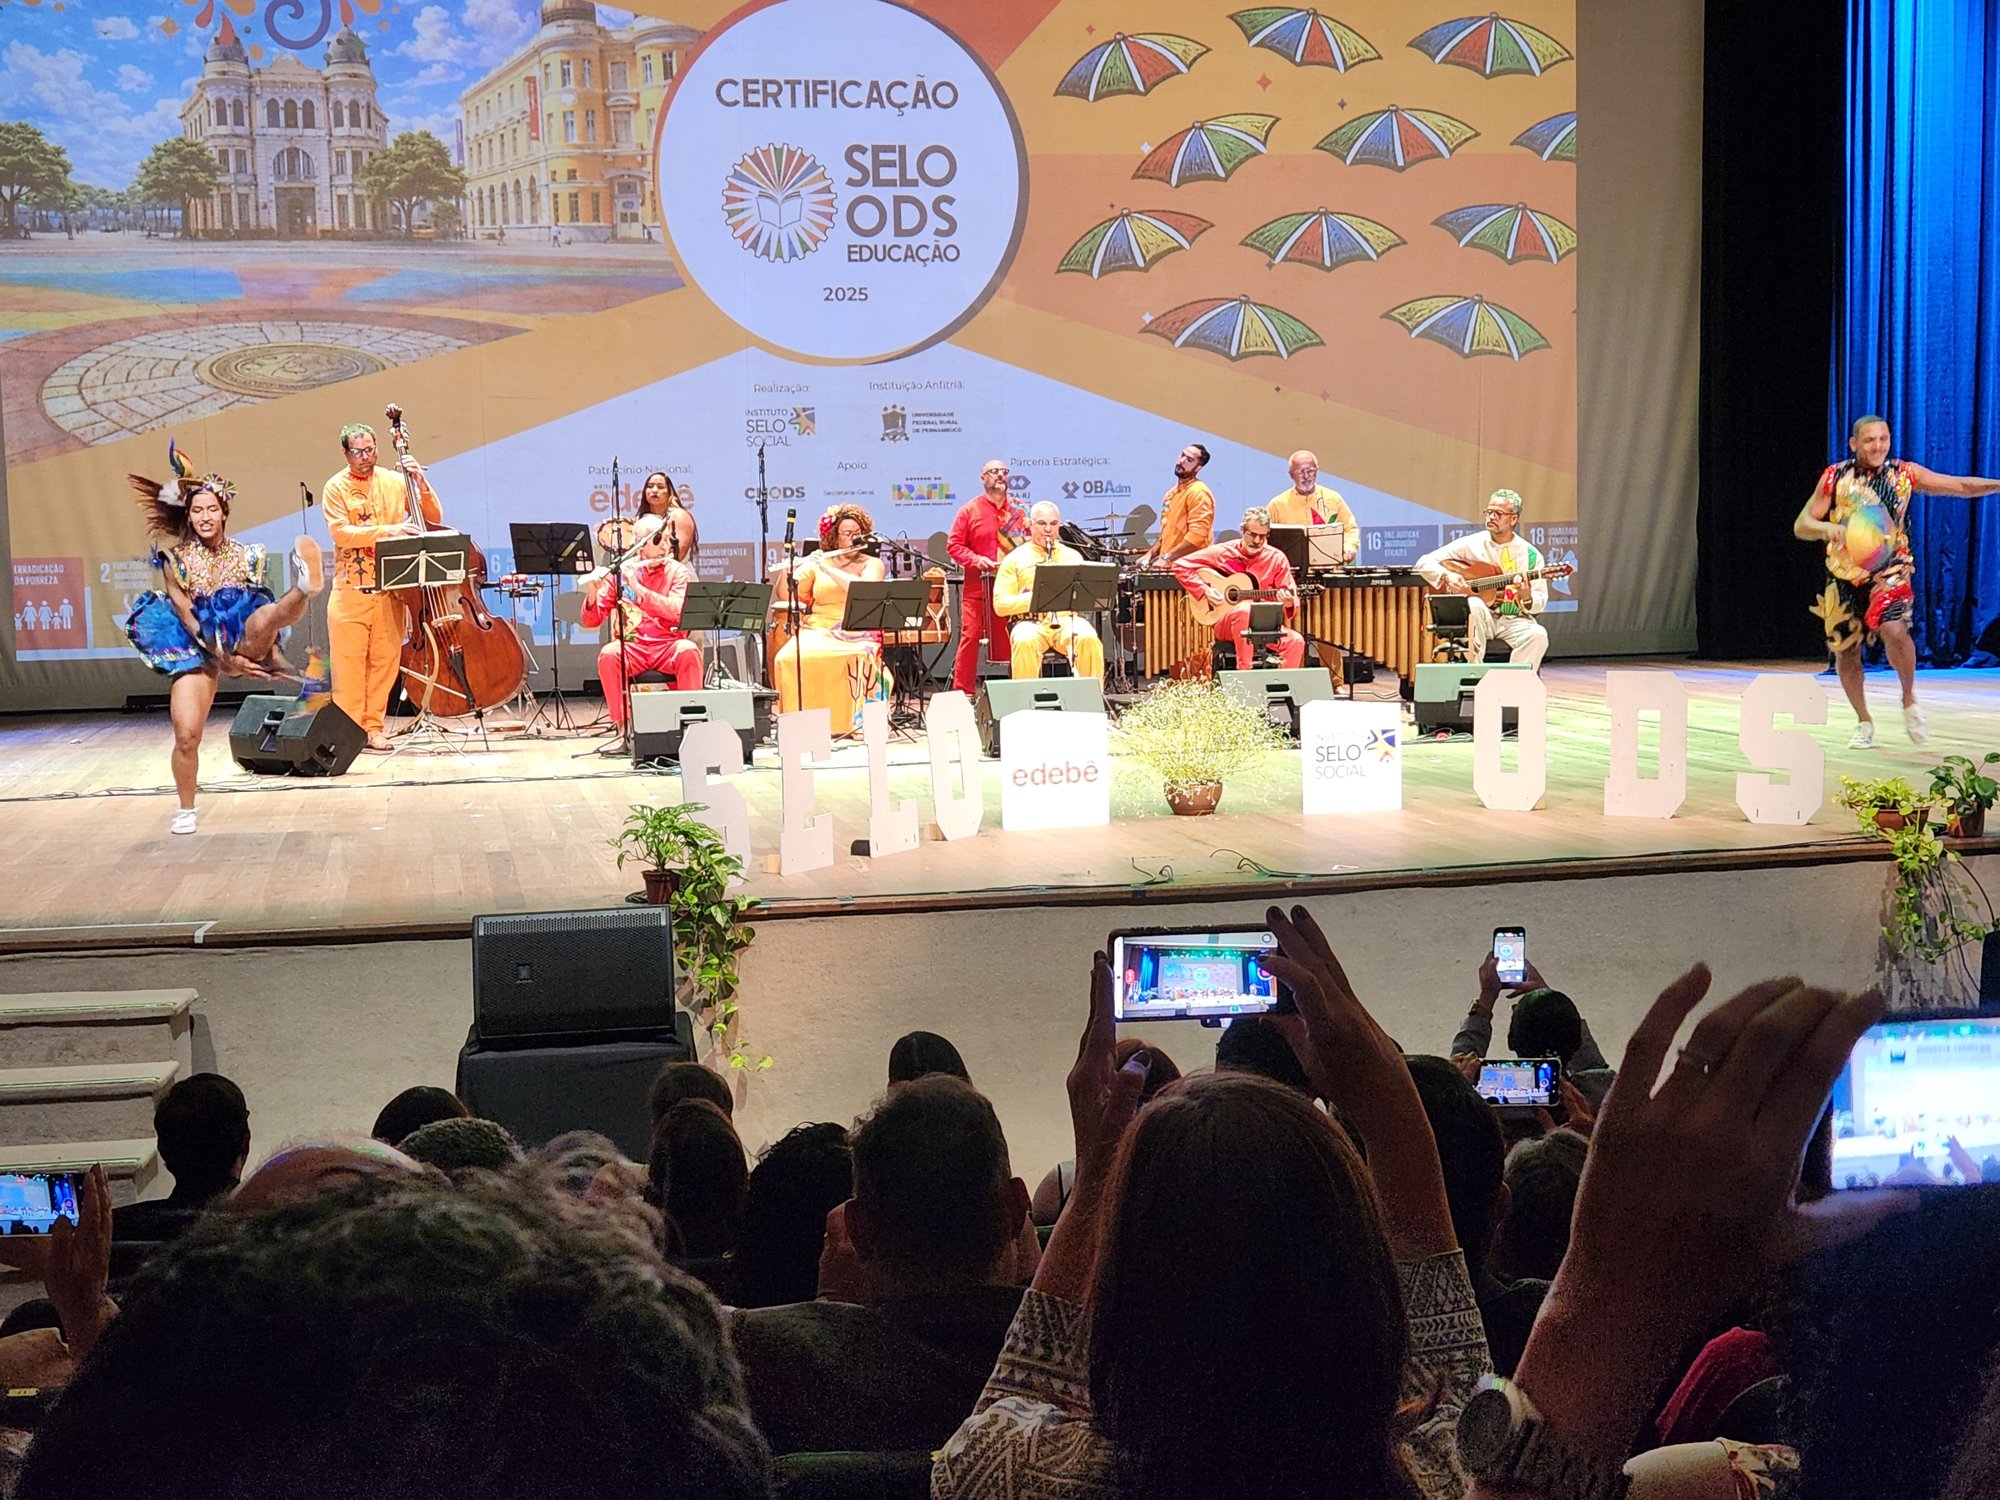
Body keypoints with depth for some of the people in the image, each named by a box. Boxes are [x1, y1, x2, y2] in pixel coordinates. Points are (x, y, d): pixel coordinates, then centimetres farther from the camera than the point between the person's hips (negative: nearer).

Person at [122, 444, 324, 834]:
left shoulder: (246, 555, 5)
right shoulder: (175, 559, -1)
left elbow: (262, 610, 9)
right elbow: (186, 617, -8)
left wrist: (271, 650, -5)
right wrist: (223, 659, -17)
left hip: (240, 641, 0)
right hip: (198, 649, 0)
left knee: (263, 617, -36)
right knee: (186, 735, -11)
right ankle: (185, 809, 10)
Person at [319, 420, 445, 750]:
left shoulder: (395, 481, 9)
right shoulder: (336, 488, 1)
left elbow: (434, 518, 10)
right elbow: (340, 532, -13)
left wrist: (422, 484, -5)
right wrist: (386, 531, -22)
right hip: (350, 590, -2)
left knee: (385, 661, 3)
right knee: (349, 662, -4)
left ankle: (373, 728, 11)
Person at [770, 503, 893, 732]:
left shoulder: (873, 564, 9)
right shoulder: (816, 564, 13)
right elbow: (785, 596, 7)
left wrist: (827, 569, -17)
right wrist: (786, 571, -13)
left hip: (857, 634, -2)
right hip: (818, 631, 2)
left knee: (856, 659, -37)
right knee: (789, 659, -30)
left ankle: (856, 720, -28)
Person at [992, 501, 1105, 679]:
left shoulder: (1072, 556, 20)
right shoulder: (1014, 559, 11)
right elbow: (1000, 605, 1)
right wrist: (1033, 598, -15)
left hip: (1068, 619, 2)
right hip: (1030, 621, -2)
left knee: (1089, 640, -31)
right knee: (1025, 642, -36)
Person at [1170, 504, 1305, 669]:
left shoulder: (1277, 558, 2)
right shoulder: (1222, 553, -3)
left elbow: (1293, 598, 1)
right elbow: (1180, 566, -1)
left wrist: (1289, 603, -24)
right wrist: (1205, 591, -12)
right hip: (1225, 623, -2)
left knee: (1296, 641, -26)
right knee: (1245, 609, -38)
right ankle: (1244, 673, -33)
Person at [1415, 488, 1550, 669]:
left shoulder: (1530, 554, 2)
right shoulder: (1471, 544, 1)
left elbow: (1540, 603, 3)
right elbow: (1424, 562, 1)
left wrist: (1527, 598, -20)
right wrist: (1447, 576, -19)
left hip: (1514, 620, 1)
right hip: (1478, 620, -1)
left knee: (1538, 635, -31)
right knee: (1474, 606, -36)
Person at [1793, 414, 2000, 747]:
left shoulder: (1905, 474, -1)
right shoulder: (1835, 477, -4)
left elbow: (1962, 486, 5)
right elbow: (1801, 526, -6)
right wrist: (1828, 529, -26)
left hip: (1890, 570, -1)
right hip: (1845, 573, 2)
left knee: (1893, 630, -27)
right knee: (1845, 650, 6)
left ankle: (1909, 700, -1)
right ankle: (1863, 722, 28)